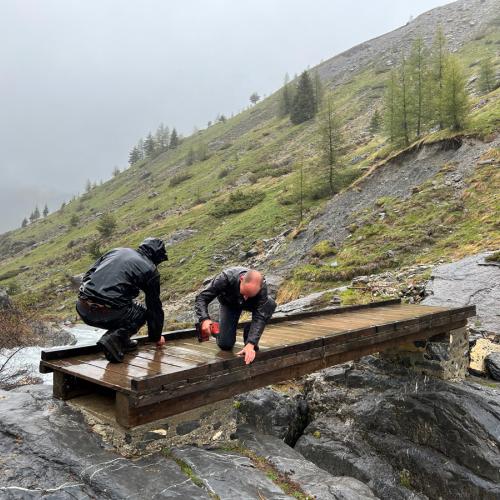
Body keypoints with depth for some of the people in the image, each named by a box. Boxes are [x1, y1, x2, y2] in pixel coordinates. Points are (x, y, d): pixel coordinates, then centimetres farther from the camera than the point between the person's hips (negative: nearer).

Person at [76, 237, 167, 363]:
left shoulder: (117, 251, 21)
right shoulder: (150, 269, 7)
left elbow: (88, 274, 22)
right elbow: (155, 306, 15)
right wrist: (156, 337, 28)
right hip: (107, 313, -6)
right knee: (143, 313, 18)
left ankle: (122, 341, 23)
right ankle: (113, 339, -4)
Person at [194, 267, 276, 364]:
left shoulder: (262, 287, -38)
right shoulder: (226, 278, -40)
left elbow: (259, 317, -38)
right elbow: (201, 298, -35)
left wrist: (250, 344, -49)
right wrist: (204, 319, -53)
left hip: (251, 304, 1)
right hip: (229, 304, -1)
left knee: (270, 304, -31)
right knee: (225, 344, -16)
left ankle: (250, 340, -9)